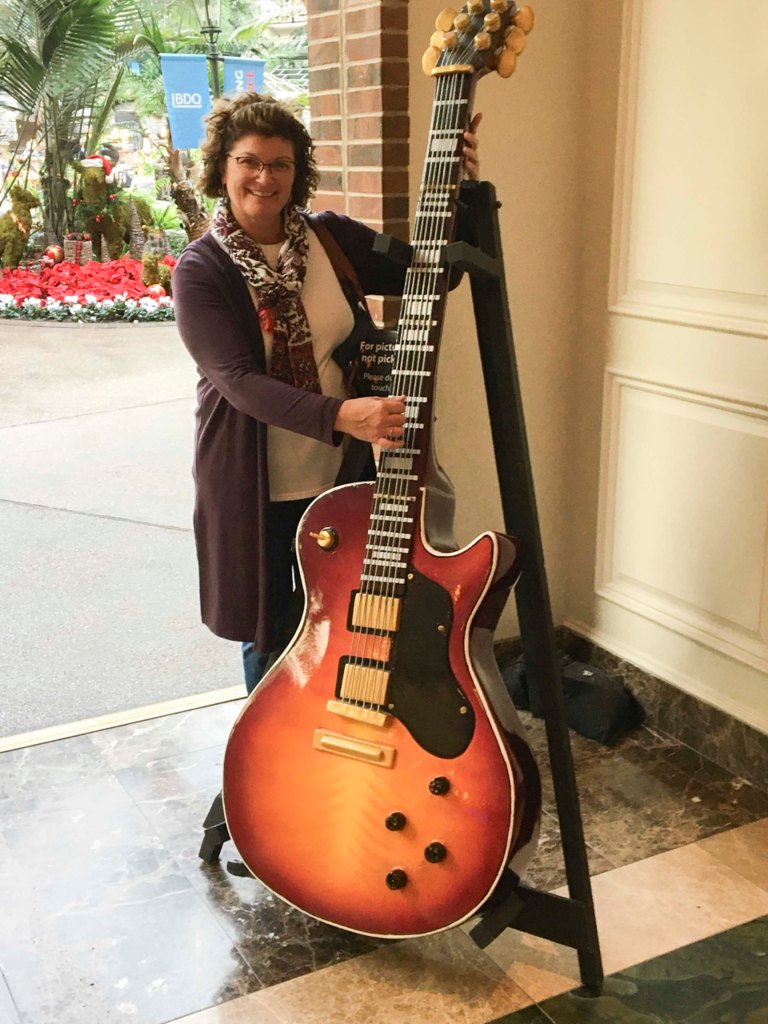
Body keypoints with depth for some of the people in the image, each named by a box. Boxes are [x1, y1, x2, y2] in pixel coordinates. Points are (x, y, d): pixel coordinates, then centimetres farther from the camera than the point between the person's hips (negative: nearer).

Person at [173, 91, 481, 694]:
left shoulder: (331, 239, 0)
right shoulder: (200, 271, -11)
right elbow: (240, 381, -24)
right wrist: (341, 415, -38)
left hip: (346, 476, 3)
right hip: (257, 489, -3)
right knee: (270, 636, 13)